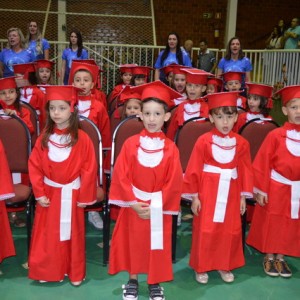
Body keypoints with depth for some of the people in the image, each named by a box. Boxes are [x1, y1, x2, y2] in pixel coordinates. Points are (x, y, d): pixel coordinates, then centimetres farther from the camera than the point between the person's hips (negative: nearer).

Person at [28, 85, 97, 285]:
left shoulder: (82, 139, -12)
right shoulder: (44, 138, -2)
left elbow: (89, 169, -10)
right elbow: (34, 166, 0)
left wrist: (85, 197, -8)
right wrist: (39, 193, -5)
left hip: (71, 194, -2)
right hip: (49, 194, 3)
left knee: (72, 234, 10)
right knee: (47, 236, 10)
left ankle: (75, 274, 26)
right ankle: (48, 271, 28)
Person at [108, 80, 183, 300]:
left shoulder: (171, 149, -6)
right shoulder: (131, 144, -6)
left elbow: (173, 183, -7)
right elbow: (121, 176, -7)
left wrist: (155, 205, -13)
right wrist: (133, 203, -13)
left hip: (159, 209, 0)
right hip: (133, 207, 0)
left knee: (157, 246, 11)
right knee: (133, 244, 13)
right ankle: (132, 281, 32)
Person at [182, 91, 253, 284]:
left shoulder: (241, 143, 1)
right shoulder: (204, 141, -9)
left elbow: (245, 171, 7)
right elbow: (194, 170, -6)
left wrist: (243, 196, 6)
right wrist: (194, 196, -6)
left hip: (231, 193, 3)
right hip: (208, 192, -3)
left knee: (231, 231, 10)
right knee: (205, 231, 4)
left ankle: (225, 266, 29)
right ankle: (201, 267, 22)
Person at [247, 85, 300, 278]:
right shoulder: (275, 136, -12)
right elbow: (262, 164, -10)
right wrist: (260, 190, -10)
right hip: (276, 189, -4)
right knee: (271, 224, 9)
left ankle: (280, 258, 29)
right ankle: (269, 258, 26)